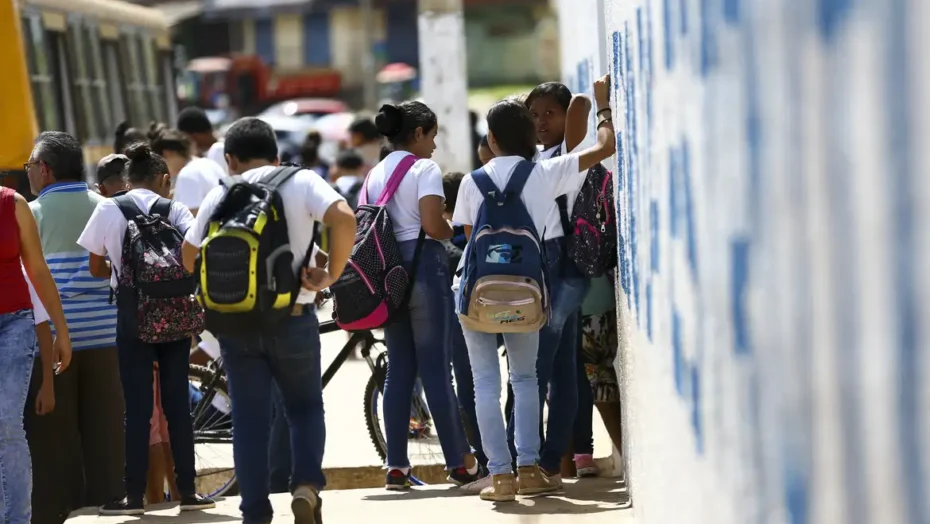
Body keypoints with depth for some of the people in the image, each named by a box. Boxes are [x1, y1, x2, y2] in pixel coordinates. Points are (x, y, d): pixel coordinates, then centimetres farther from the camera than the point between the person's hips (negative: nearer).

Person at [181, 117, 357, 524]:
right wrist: (331, 274, -8)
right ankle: (306, 484, -5)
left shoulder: (219, 196, 5)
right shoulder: (301, 182, -2)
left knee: (249, 421, 8)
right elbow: (344, 218, -18)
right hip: (292, 318, -1)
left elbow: (190, 258, 9)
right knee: (305, 407, 16)